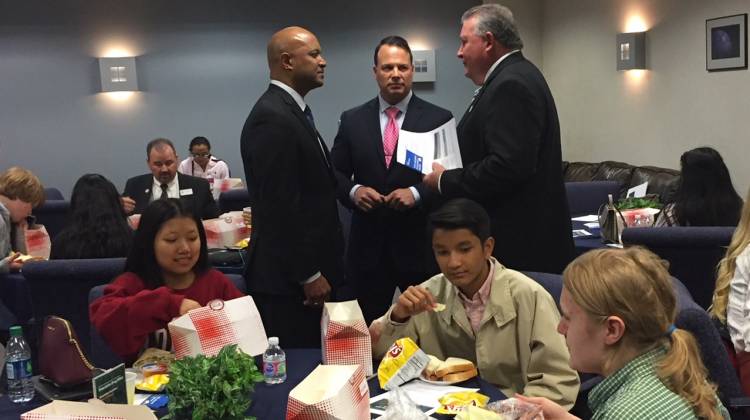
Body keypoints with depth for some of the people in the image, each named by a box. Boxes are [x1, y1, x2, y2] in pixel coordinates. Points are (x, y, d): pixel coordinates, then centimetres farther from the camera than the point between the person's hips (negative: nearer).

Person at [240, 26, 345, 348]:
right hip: (289, 278, -10)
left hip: (309, 270, 10)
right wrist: (309, 275, -18)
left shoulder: (291, 113, 15)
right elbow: (280, 208, -22)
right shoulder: (272, 119, -18)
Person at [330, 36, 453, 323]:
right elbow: (335, 173, 8)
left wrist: (417, 193, -18)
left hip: (420, 245, -2)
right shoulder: (352, 120, 6)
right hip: (368, 246, 2)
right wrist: (353, 190, -12)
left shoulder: (439, 119, -1)